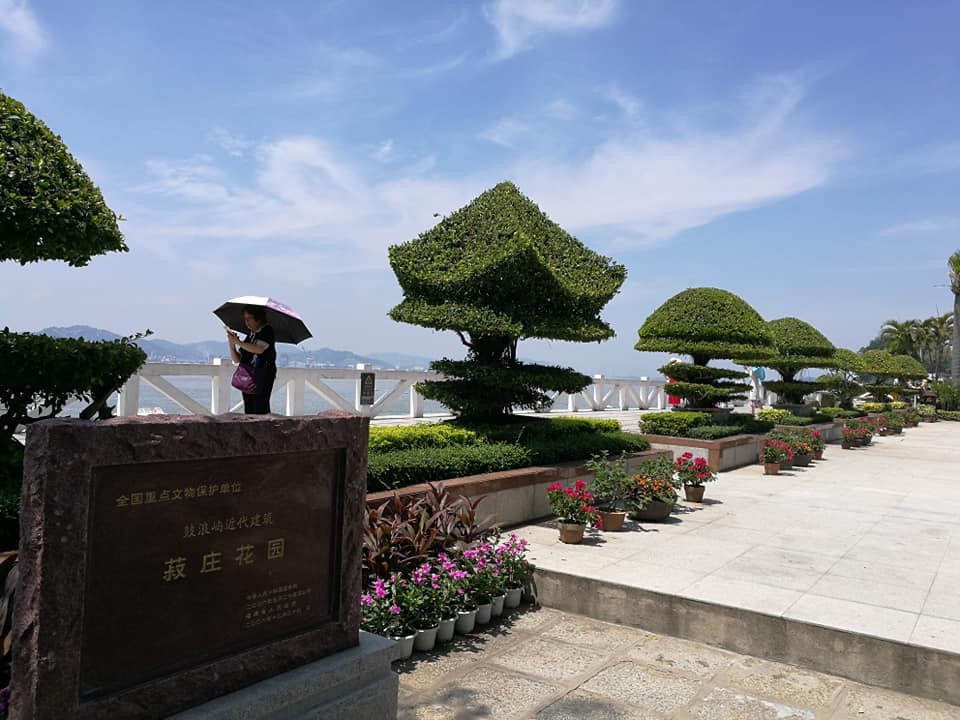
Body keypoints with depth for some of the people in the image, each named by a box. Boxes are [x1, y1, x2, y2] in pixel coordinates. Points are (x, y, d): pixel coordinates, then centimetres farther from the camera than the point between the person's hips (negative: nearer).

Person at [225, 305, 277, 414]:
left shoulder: (267, 331, -3)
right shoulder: (249, 335, 17)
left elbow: (259, 349, -22)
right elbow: (237, 359, 18)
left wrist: (238, 342, -16)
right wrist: (232, 346, 0)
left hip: (262, 378, -7)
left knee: (260, 410, -14)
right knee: (249, 411, 4)